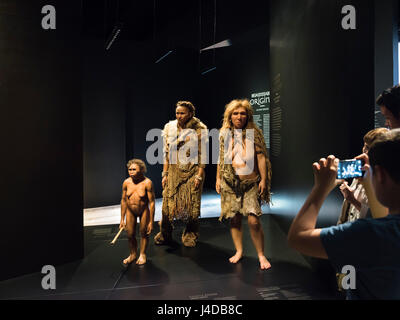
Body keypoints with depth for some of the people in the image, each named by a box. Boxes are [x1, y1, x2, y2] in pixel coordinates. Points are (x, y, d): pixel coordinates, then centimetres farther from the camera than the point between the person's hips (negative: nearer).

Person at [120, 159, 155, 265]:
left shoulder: (147, 182, -22)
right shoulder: (126, 183, -11)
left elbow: (152, 202, -18)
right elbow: (123, 201, 0)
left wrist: (151, 221, -16)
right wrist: (122, 219, 3)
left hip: (144, 211, -3)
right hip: (130, 211, 3)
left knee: (144, 233, 10)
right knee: (130, 235, 9)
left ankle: (142, 255, 34)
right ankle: (133, 254, 36)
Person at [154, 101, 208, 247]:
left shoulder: (199, 129, -6)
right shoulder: (170, 127, 4)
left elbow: (203, 154, -6)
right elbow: (167, 153, 8)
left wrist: (199, 176, -10)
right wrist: (165, 173, 5)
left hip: (192, 171, -2)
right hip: (174, 171, 3)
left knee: (192, 205, 3)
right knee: (168, 203, 2)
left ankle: (190, 236, 23)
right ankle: (165, 234, 22)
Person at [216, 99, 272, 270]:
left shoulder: (254, 133, -2)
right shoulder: (224, 134, 7)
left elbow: (261, 157, -2)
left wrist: (263, 180, -6)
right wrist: (218, 178, 13)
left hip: (251, 183, -3)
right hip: (230, 183, 3)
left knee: (253, 220, -9)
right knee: (234, 219, 8)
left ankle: (261, 255, 10)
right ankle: (239, 251, 27)